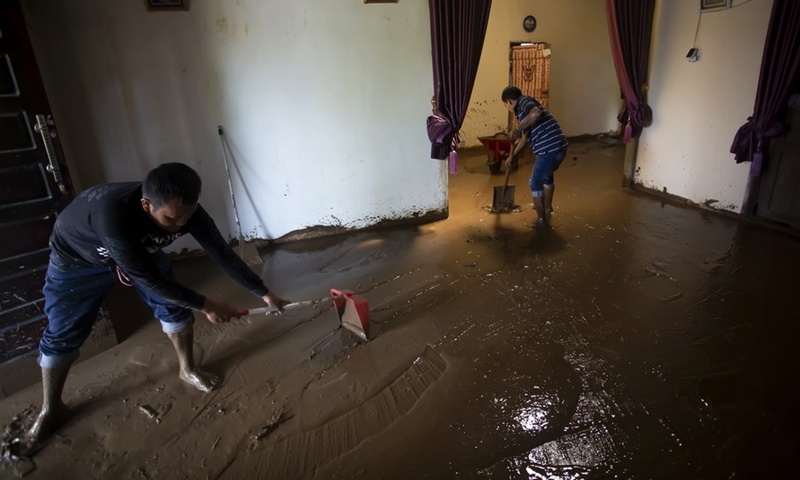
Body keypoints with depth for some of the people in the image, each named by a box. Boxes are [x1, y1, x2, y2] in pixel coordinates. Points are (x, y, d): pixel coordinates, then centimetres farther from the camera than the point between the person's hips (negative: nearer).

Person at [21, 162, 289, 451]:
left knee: (173, 305, -2)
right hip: (77, 258, -4)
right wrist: (203, 305, -31)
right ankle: (51, 410, 24)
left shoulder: (184, 210, -31)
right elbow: (145, 278, -39)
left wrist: (263, 292, -18)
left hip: (140, 250, 4)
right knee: (61, 333, 2)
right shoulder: (113, 213, -47)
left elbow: (221, 253, -21)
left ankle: (188, 370, 19)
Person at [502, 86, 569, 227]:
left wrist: (516, 129, -21)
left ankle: (542, 219, 16)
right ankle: (547, 208, 51)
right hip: (558, 147, 10)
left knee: (535, 183, 7)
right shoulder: (523, 110, 24)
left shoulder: (524, 101, -4)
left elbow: (536, 113, -29)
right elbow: (525, 137, 35)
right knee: (547, 175, 33)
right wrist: (512, 156, 41)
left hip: (550, 149, -10)